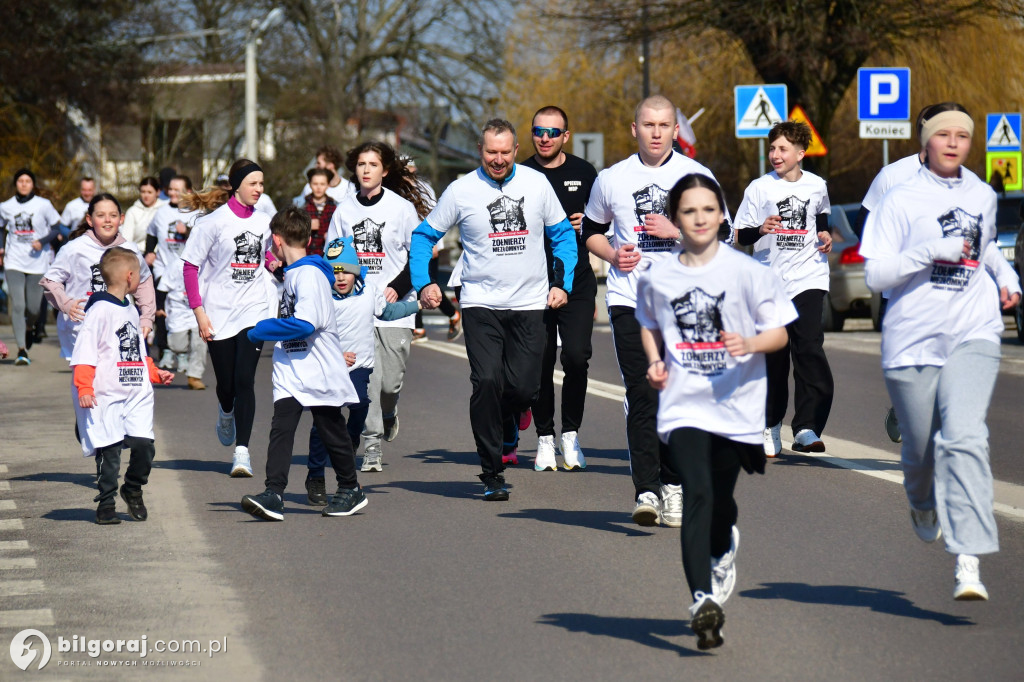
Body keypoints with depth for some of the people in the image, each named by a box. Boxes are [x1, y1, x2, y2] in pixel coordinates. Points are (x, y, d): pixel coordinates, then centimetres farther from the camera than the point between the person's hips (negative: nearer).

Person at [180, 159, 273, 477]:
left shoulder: (263, 222, 6)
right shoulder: (214, 221, -7)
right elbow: (190, 266, -6)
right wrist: (199, 311, -10)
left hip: (254, 311, 2)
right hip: (219, 313, -2)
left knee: (245, 380, -11)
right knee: (226, 382, 8)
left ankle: (242, 450, -11)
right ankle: (227, 412, 44)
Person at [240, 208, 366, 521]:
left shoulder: (309, 274, -17)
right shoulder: (292, 274, 13)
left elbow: (305, 324, -25)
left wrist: (260, 332, -18)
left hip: (319, 373, -8)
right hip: (291, 373, 8)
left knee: (332, 433, 8)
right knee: (281, 429, -8)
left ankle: (350, 490, 25)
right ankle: (273, 495, -17)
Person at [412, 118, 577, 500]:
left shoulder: (537, 184, 4)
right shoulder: (461, 191, -1)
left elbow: (563, 234, 14)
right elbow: (424, 236, 7)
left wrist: (563, 283, 4)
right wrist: (423, 283, -6)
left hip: (529, 304, 1)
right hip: (481, 306, -1)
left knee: (524, 387, -5)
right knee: (487, 383, -14)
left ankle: (506, 423, 32)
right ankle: (492, 473, -5)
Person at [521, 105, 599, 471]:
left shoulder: (583, 172, 6)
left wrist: (587, 224, -3)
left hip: (577, 280, 0)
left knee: (577, 357, -11)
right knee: (540, 362, 2)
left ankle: (571, 433, 4)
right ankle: (545, 437, 14)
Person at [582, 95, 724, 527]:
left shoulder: (696, 176, 4)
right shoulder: (611, 179, 7)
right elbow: (591, 230, 20)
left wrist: (676, 231, -10)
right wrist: (613, 255, 0)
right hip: (629, 300, 0)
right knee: (641, 397, -10)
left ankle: (672, 484, 16)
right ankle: (646, 490, -16)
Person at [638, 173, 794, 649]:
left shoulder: (747, 271, -4)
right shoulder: (656, 277, 3)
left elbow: (780, 332, 1)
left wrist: (750, 344, -19)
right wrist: (654, 362, 4)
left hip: (737, 404, 0)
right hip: (683, 405, 0)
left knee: (721, 500, 11)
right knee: (697, 495, -18)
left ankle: (723, 551, 48)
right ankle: (702, 601, -25)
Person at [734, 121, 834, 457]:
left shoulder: (816, 186, 8)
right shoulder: (759, 188, 1)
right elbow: (740, 234, 0)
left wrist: (826, 236, 7)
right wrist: (760, 230, -20)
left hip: (809, 279, 0)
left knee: (809, 347, -15)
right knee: (774, 356, 5)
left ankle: (807, 428, -19)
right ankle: (771, 426, 23)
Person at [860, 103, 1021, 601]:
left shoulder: (983, 196, 12)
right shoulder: (901, 200, -3)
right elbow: (875, 275, -9)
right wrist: (932, 251, -18)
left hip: (973, 335, 2)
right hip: (913, 337, -2)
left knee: (964, 437, -18)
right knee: (920, 445, 8)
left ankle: (968, 561, -24)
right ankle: (923, 505, 47)